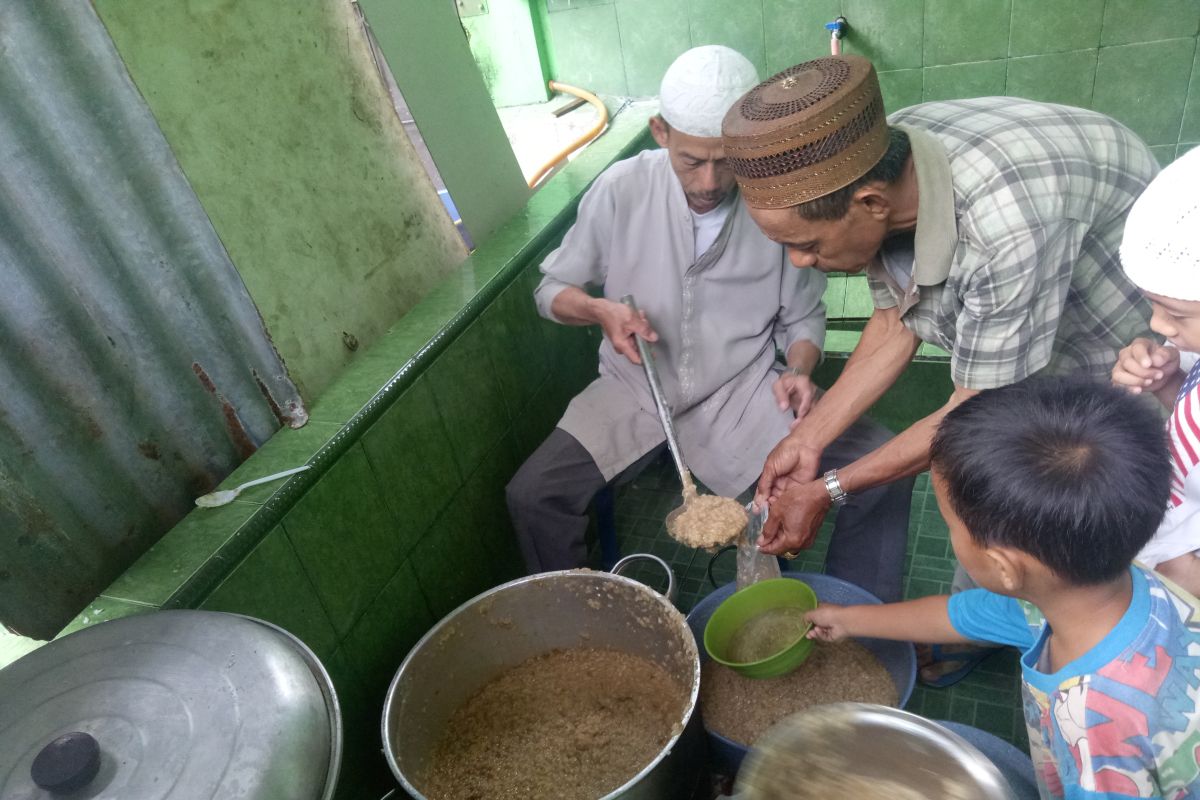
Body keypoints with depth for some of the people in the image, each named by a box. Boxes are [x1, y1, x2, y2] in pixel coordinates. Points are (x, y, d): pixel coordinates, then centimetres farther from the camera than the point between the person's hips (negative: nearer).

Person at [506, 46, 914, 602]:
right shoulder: (621, 190, -11)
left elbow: (801, 317, 4)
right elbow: (551, 291, 1)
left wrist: (799, 371, -17)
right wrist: (601, 310, -20)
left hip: (746, 391, 0)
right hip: (636, 391, 0)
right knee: (530, 496, -19)